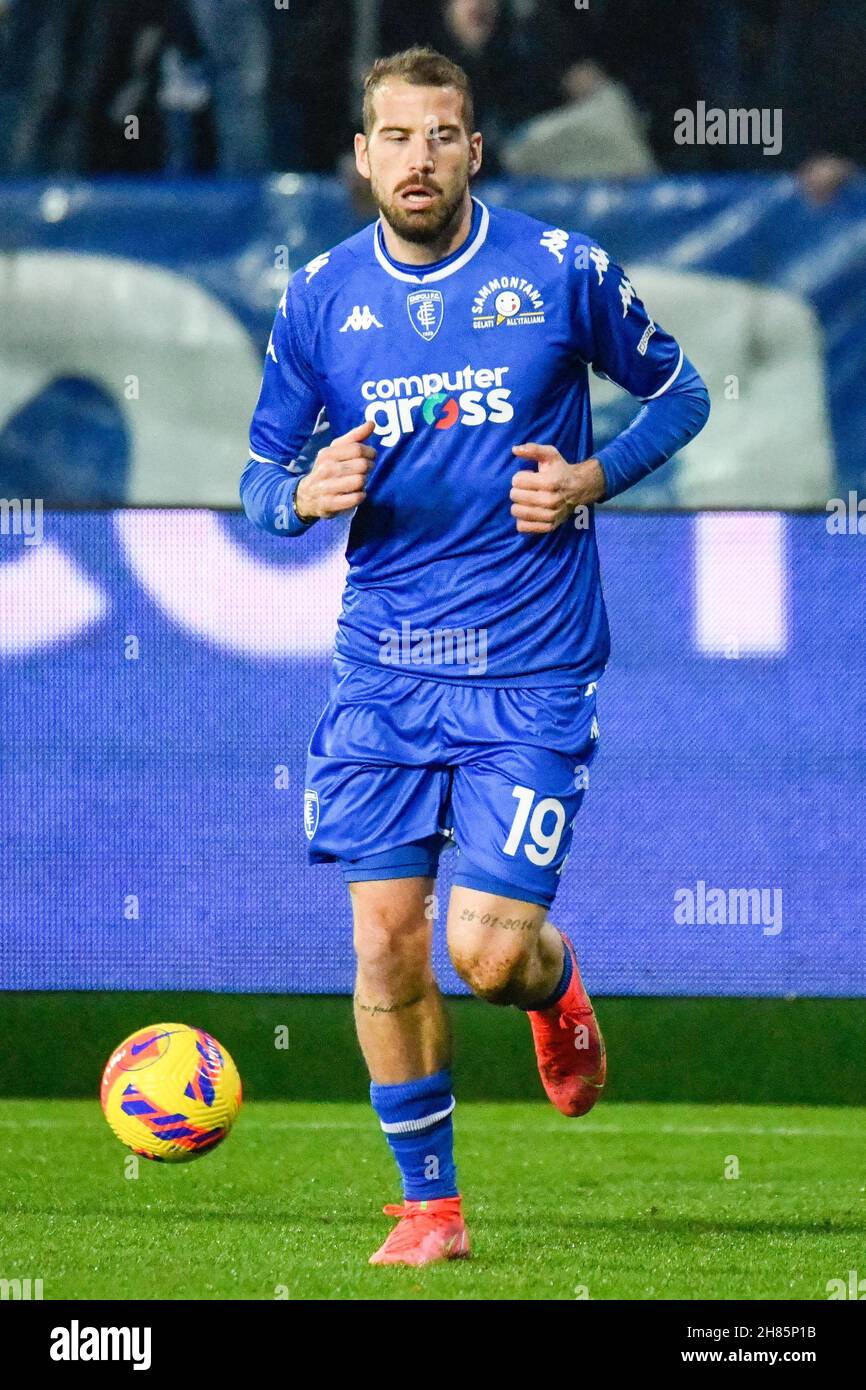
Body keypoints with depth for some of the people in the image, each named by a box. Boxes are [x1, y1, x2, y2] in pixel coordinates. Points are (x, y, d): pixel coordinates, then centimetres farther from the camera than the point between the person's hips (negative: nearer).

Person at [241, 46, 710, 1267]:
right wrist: (308, 495, -13)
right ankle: (430, 1205, 13)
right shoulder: (320, 297, 3)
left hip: (531, 669, -3)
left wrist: (592, 481, -7)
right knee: (383, 939, -3)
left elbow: (678, 392, 10)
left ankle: (554, 984, 28)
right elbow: (260, 479, 11)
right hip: (382, 663, 3)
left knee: (488, 953, -10)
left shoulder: (561, 272, -4)